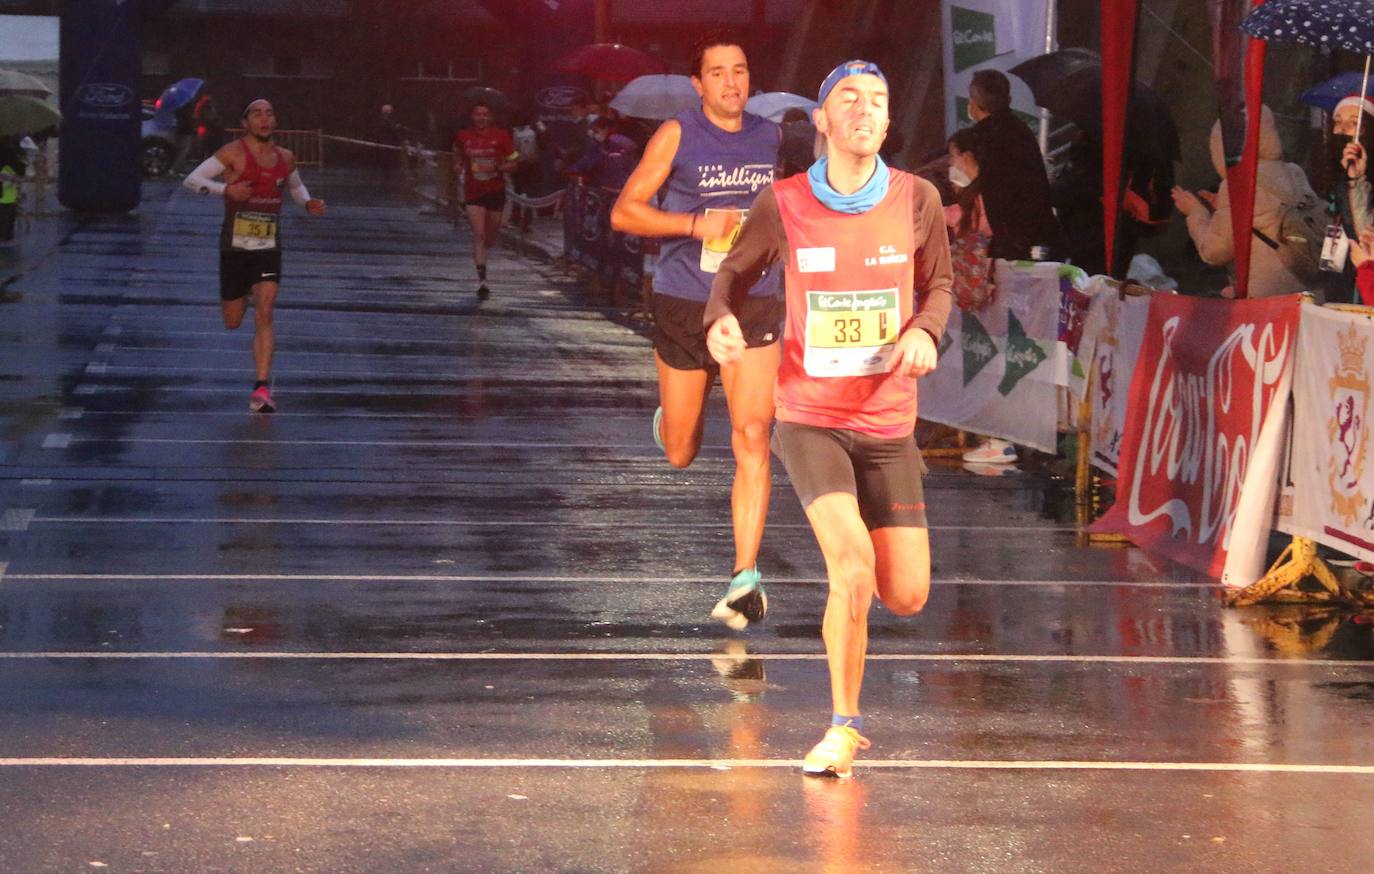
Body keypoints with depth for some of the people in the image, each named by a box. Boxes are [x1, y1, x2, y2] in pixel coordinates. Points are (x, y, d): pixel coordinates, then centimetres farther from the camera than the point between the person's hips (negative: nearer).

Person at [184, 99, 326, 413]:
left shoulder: (285, 158, 6)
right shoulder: (233, 153, -9)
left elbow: (296, 186, 28)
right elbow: (191, 180, -13)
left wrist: (308, 203, 6)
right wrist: (226, 189, -29)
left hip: (269, 248, 2)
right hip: (235, 247, -2)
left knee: (264, 316, -14)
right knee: (233, 322, 10)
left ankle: (262, 388, -17)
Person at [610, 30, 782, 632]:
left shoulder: (772, 138, 7)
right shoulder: (677, 136, -5)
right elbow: (624, 213, -7)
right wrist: (697, 224, -18)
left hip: (752, 306, 1)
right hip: (682, 306, -1)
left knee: (752, 437, -16)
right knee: (680, 455, 9)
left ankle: (746, 578, -16)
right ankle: (672, 417, 49)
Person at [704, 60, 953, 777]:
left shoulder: (917, 199, -2)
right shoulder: (784, 204, -6)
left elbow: (939, 284, 12)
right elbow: (736, 272, 10)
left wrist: (925, 332, -9)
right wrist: (722, 320, -12)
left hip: (888, 426, 3)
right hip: (810, 418, -3)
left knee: (907, 596, 2)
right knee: (853, 566, -23)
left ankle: (844, 548, 39)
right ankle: (843, 726, -6)